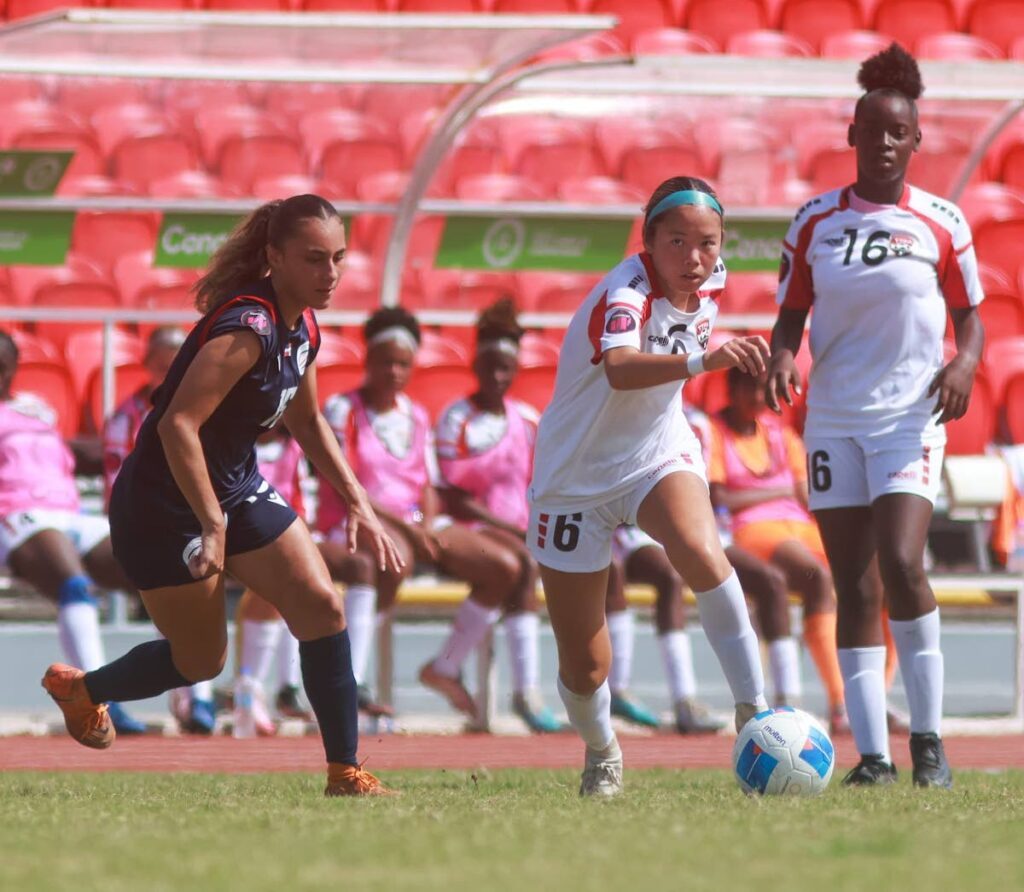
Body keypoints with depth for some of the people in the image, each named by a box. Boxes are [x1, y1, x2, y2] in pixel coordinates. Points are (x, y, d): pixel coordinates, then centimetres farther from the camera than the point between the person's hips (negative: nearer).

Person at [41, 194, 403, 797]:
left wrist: (358, 504, 13)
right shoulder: (246, 329, -28)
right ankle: (78, 688, 32)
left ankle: (345, 772, -2)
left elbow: (307, 421, 20)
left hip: (238, 490, 8)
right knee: (201, 661, 4)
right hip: (163, 505, -8)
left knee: (321, 606, -8)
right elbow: (177, 425, -34)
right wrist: (213, 527, -33)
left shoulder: (303, 327, 1)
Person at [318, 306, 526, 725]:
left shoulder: (416, 417, 16)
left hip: (416, 522, 7)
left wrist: (428, 525, -8)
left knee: (506, 568, -9)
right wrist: (400, 523, -21)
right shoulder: (342, 410, -4)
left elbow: (428, 487, 15)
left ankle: (445, 668, 5)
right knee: (396, 559, -43)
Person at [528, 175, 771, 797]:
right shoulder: (625, 294, -27)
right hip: (577, 480, -3)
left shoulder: (708, 289, -6)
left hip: (660, 456, 4)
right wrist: (699, 360, -64)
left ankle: (753, 709, -26)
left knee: (701, 552, -34)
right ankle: (601, 752, 36)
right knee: (583, 669, 3)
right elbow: (619, 367, -51)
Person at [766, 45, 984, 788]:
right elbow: (791, 313, 10)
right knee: (855, 588, 0)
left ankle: (928, 735, -8)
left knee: (901, 564, -20)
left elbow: (969, 312, 8)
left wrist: (964, 362, -13)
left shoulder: (940, 222, 0)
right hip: (834, 416, 3)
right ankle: (873, 753, 1)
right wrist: (782, 358, -11)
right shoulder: (815, 221, 5)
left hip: (910, 415, -3)